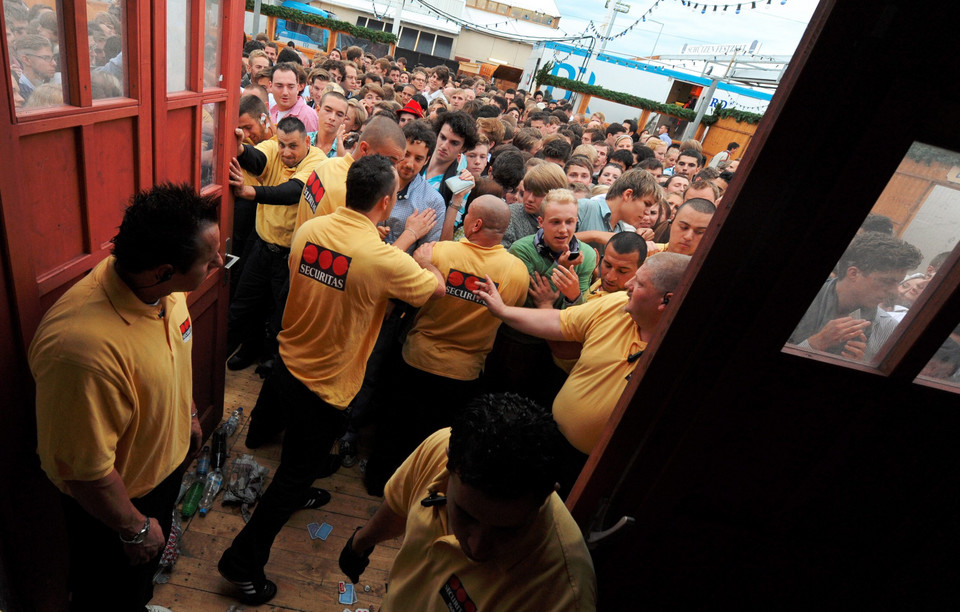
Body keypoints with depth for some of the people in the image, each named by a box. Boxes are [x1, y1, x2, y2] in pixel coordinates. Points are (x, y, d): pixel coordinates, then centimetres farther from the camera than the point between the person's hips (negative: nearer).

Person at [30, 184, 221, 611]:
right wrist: (135, 529, -15)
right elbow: (87, 470, -29)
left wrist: (189, 413, 16)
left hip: (166, 461, 7)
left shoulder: (166, 289, -17)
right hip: (111, 500, -7)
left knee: (147, 568, 35)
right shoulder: (84, 345, -42)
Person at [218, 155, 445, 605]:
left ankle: (296, 493, 61)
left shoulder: (309, 230, -8)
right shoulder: (385, 259, -27)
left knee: (300, 454, 34)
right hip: (325, 388, -7)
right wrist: (424, 260, 10)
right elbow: (437, 288, -11)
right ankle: (244, 561, 28)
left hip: (286, 366, 7)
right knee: (296, 472, 14)